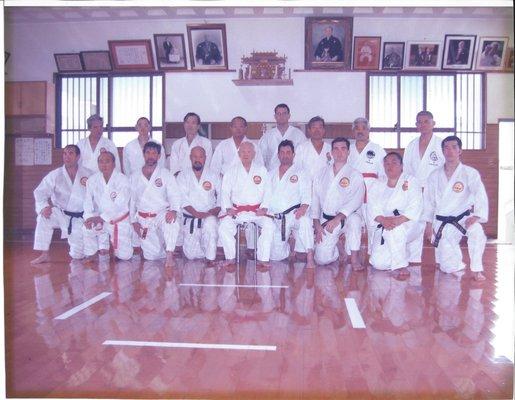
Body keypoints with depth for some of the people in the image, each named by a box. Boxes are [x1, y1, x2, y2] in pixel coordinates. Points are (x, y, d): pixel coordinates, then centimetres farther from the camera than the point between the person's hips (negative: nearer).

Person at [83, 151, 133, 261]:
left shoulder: (122, 180, -16)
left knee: (125, 255, 1)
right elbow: (88, 201, -6)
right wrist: (89, 217, -26)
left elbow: (120, 204, -23)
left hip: (119, 220, -2)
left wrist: (101, 218, -32)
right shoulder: (92, 180, -2)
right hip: (99, 218, 2)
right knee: (86, 228, -32)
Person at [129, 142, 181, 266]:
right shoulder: (135, 177, 8)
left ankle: (169, 254, -29)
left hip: (161, 214, -2)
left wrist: (174, 210, -27)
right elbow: (131, 200, 12)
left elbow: (175, 195, -6)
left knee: (172, 222, -39)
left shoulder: (166, 175, 1)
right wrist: (134, 221, 4)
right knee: (152, 255, -4)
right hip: (143, 219, 2)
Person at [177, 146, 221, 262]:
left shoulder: (214, 176, 8)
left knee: (210, 223, -38)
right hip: (190, 218, 1)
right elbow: (183, 199, -5)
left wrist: (214, 211, -14)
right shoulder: (183, 176, 6)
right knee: (191, 254, -8)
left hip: (209, 216, -1)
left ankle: (210, 259, -22)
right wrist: (196, 213, -18)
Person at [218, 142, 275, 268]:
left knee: (269, 225, -27)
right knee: (224, 227, -24)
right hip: (236, 209, 1)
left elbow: (268, 192, 5)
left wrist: (264, 208, -9)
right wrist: (228, 208, -9)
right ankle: (230, 258, -10)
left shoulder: (262, 170, 11)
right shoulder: (231, 172, 12)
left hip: (257, 210, 0)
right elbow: (225, 193, 7)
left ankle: (263, 259, -18)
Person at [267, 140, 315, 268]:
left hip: (294, 213, -3)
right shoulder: (271, 175, 18)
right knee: (275, 256, -5)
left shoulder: (300, 173, 6)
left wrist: (303, 207, -26)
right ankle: (291, 250, 29)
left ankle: (310, 258, -36)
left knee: (304, 220, -41)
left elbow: (306, 194, -6)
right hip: (276, 218, 4)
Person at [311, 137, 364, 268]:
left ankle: (354, 258, -20)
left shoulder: (355, 175, -1)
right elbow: (315, 199, 7)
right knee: (322, 259, -11)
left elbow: (356, 201, -14)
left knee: (354, 219, -38)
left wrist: (337, 218, -27)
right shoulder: (322, 174, 10)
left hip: (345, 219, -2)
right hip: (325, 221, 2)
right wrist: (317, 225, -3)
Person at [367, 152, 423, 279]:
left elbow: (415, 207, -9)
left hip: (406, 225, -3)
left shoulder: (410, 181, 5)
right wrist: (383, 220, -20)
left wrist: (399, 220, -26)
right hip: (383, 228, 3)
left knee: (395, 229, -40)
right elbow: (372, 208, 2)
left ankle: (401, 267, -23)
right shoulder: (376, 186, 15)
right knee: (379, 263, -16)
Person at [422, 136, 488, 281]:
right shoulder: (435, 176, 2)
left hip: (463, 218, -2)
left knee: (476, 232, -38)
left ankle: (477, 270, -17)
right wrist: (429, 224, 8)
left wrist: (476, 216, -31)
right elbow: (428, 200, 9)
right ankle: (458, 263, 39)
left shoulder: (470, 173, -7)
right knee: (449, 267, -1)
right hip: (441, 223, 2)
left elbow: (480, 195, -17)